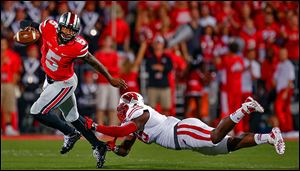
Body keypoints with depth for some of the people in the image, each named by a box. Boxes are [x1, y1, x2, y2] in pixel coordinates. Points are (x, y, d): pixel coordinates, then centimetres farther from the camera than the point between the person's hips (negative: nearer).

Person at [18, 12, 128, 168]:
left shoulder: (78, 46, -30)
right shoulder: (49, 28, -20)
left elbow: (93, 62, -14)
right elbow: (25, 24, -6)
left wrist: (111, 79, -6)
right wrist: (29, 28, -30)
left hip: (64, 83, -6)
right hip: (50, 79, 6)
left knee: (38, 112, -9)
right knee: (73, 117, 18)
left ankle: (70, 134, 10)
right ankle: (98, 146, 33)